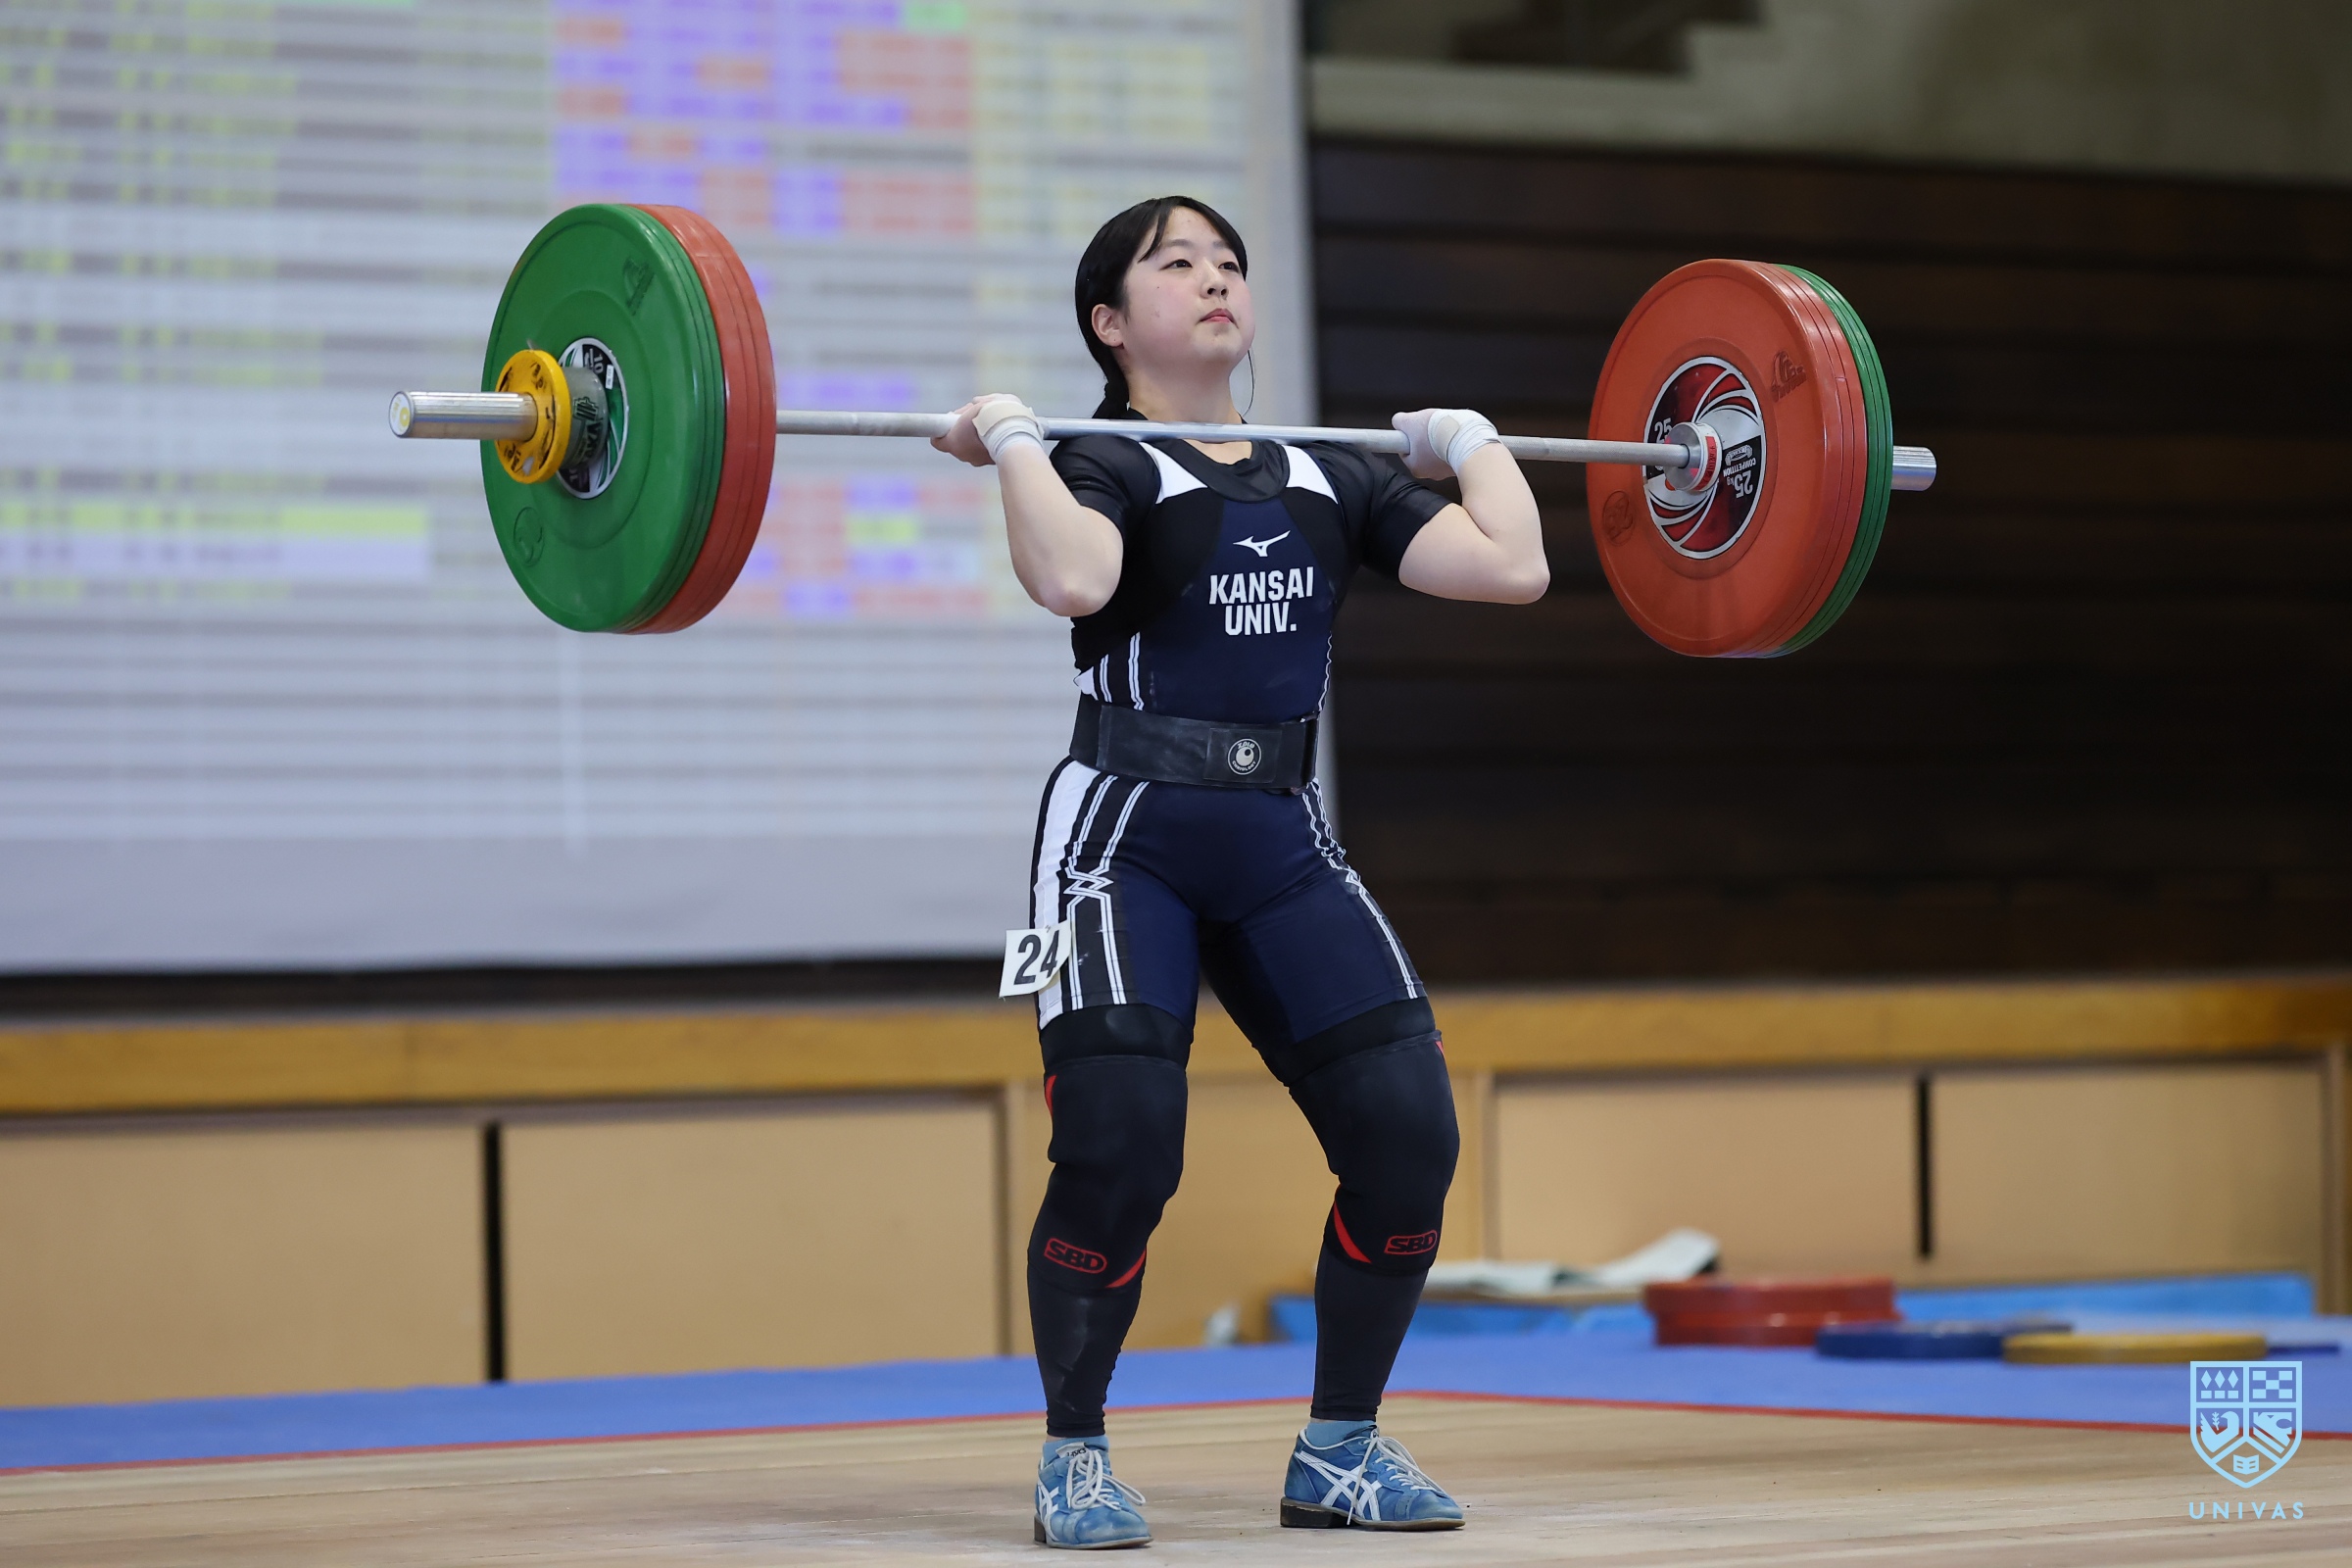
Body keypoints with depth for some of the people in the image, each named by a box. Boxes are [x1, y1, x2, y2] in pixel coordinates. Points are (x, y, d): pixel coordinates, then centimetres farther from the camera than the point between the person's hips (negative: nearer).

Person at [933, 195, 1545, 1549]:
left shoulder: (1330, 479, 12)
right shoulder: (1103, 468, -3)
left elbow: (1512, 567, -1)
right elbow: (1072, 579, -28)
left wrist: (1472, 442, 12)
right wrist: (1011, 442, -16)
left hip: (1282, 843, 5)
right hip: (1128, 837, -5)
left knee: (1407, 1123, -8)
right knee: (1120, 1139, -18)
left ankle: (1342, 1450, 9)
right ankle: (1076, 1460, 1)